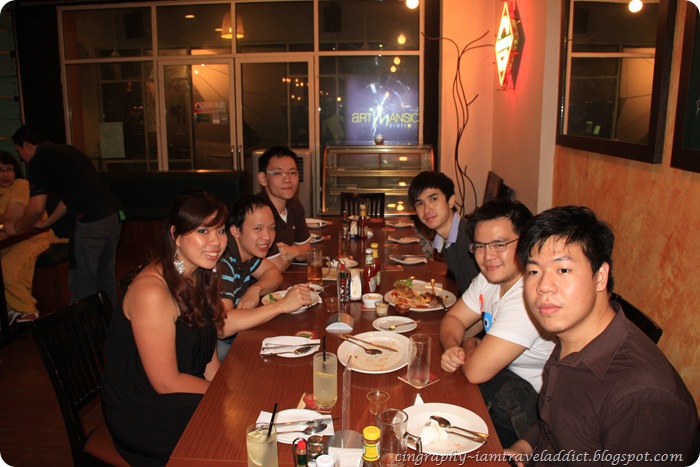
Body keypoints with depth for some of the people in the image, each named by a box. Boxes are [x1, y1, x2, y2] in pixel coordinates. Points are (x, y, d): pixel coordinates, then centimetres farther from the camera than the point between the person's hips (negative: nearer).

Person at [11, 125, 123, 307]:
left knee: (82, 285, 3)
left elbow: (37, 207, -4)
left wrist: (19, 226, 16)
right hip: (114, 216, 9)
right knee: (105, 277, 19)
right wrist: (46, 222, 36)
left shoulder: (38, 160, 0)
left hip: (91, 222, -8)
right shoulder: (65, 150, 25)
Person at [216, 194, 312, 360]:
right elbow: (222, 326, -40)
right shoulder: (221, 264, -28)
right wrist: (283, 305, -38)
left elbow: (274, 273, 7)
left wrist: (256, 289, -16)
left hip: (235, 335, 8)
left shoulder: (245, 248, -2)